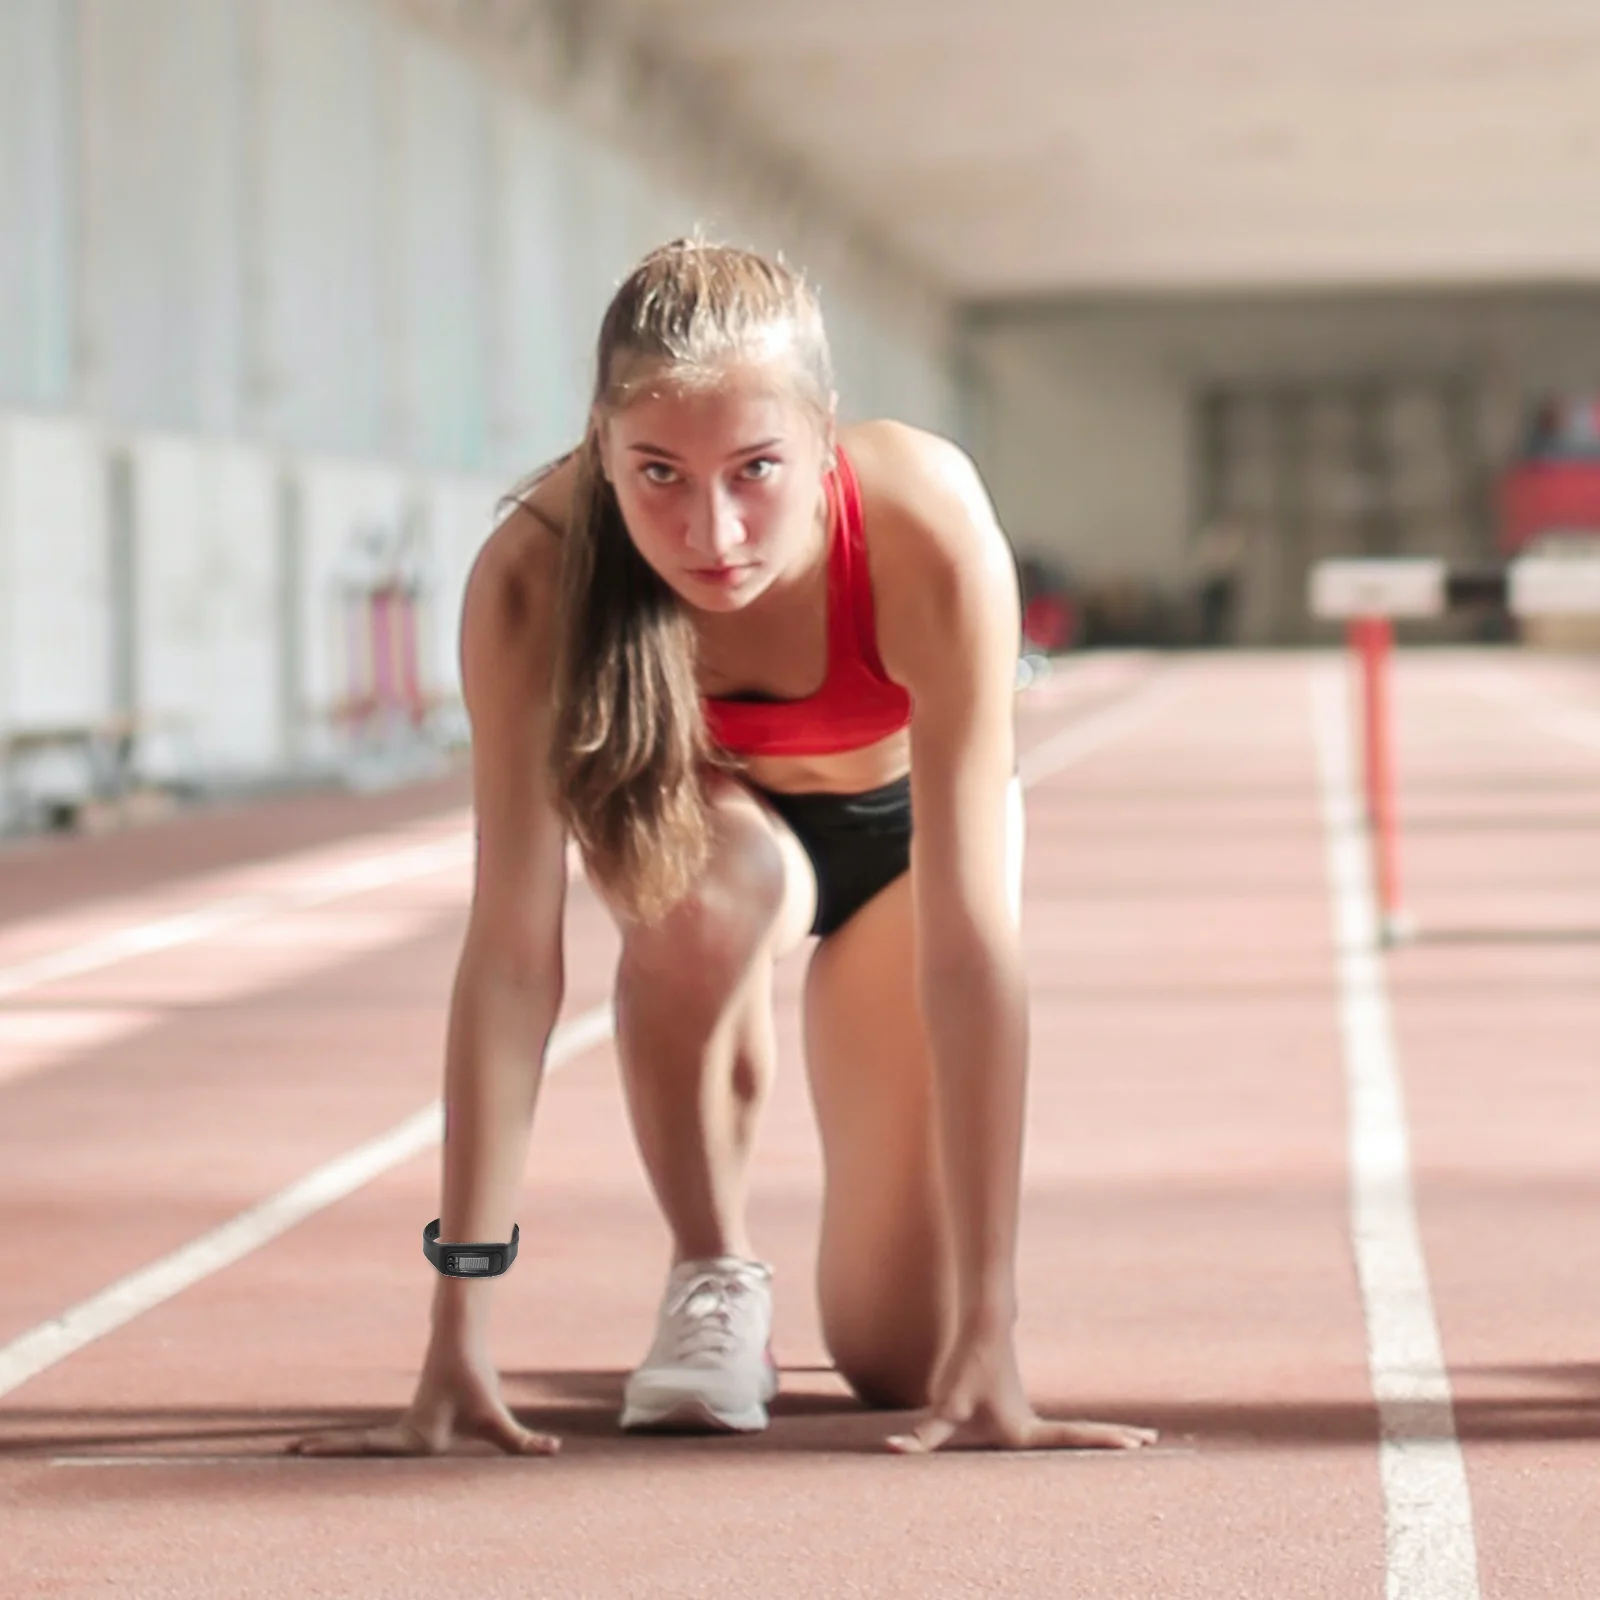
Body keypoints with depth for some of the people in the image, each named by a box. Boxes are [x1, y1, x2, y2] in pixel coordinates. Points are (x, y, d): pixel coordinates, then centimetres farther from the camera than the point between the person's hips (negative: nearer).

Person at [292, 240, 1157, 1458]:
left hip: (900, 820, 0)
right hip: (714, 803, 0)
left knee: (899, 1357, -8)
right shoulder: (534, 578, -37)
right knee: (695, 880, -38)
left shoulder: (930, 532, -40)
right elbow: (512, 955, -37)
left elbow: (970, 945, -41)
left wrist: (988, 1336, -44)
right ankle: (712, 1279, -12)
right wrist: (456, 1347, -42)